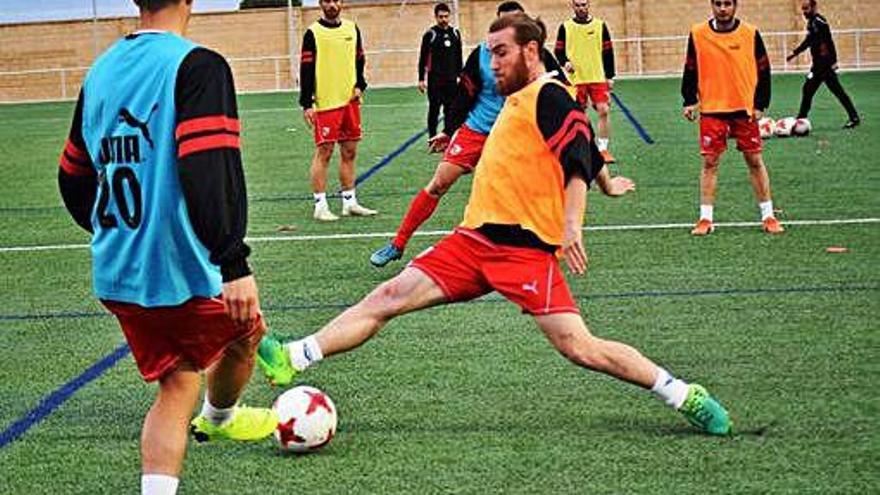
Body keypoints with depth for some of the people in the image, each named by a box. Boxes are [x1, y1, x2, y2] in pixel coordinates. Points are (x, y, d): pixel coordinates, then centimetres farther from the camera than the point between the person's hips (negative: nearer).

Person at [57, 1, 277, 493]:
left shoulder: (101, 71, 7)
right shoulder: (197, 66, -15)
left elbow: (74, 175, 16)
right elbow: (212, 171, -26)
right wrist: (233, 264, -26)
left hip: (116, 275, 6)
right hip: (182, 271, -6)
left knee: (176, 386, 14)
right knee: (246, 329, 25)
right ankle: (219, 418, 51)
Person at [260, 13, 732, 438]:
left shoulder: (551, 97, -7)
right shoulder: (516, 100, 20)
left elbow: (578, 164, -18)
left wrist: (571, 225, -29)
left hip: (524, 249, -8)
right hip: (475, 238, 8)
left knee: (579, 347, -14)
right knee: (387, 297, -2)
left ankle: (686, 397, -2)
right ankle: (290, 359, -6)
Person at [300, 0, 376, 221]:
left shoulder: (352, 29, 11)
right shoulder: (313, 33, -4)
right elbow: (306, 70, -6)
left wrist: (360, 86, 3)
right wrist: (306, 104, -12)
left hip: (350, 100, 5)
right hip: (325, 103, -5)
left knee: (349, 152, 9)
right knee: (323, 152, -5)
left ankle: (349, 202, 18)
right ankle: (320, 206, -2)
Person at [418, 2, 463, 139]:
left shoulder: (455, 33, 8)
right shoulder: (430, 34, -5)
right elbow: (423, 58, -4)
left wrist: (460, 75, 14)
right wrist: (421, 79, -8)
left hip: (451, 80, 4)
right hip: (434, 80, -4)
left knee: (450, 109, 5)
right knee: (434, 110, -1)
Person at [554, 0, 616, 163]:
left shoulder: (600, 25, 6)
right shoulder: (565, 27, 3)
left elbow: (608, 52, 9)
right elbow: (559, 51, 7)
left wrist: (610, 77, 6)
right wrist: (565, 62, -14)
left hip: (598, 77, 1)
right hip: (575, 78, 0)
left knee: (603, 111, -10)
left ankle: (603, 149, -2)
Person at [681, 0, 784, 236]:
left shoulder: (750, 33, -1)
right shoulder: (698, 34, 0)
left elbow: (763, 71, 3)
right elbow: (690, 70, 7)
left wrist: (760, 105, -3)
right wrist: (689, 101, -2)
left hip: (745, 109, 0)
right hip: (711, 110, 0)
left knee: (755, 161, 4)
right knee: (710, 163, 0)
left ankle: (768, 216, 12)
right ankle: (705, 219, 6)